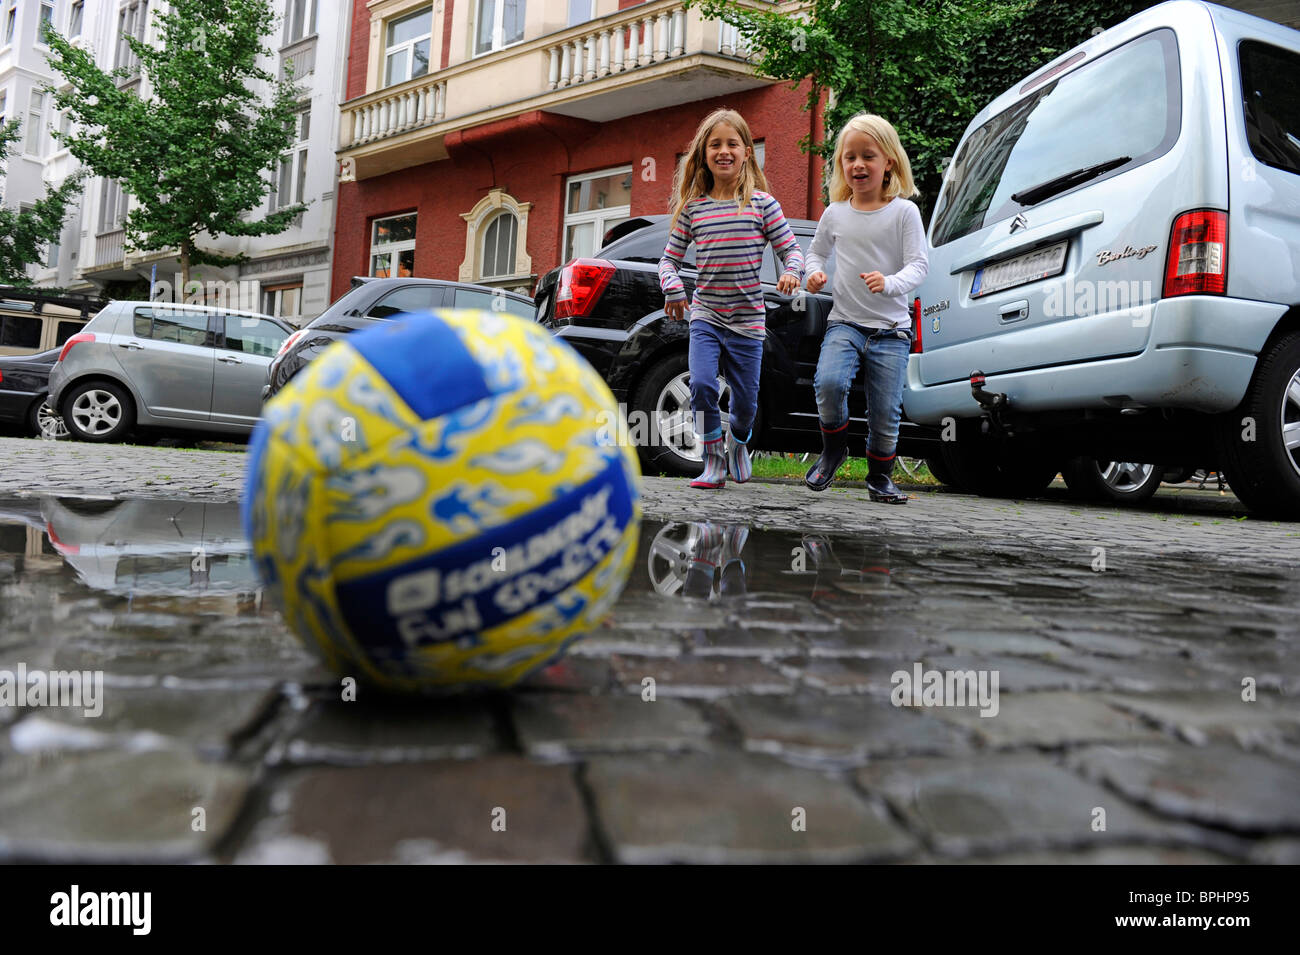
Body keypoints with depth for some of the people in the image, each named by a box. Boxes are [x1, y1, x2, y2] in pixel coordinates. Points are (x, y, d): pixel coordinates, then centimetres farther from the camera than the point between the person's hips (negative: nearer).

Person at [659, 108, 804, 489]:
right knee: (702, 385, -18)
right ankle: (714, 461, 0)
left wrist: (792, 272, -22)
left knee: (745, 399, 6)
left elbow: (790, 248, 0)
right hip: (705, 316, 1)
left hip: (747, 318, 0)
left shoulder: (761, 203, 0)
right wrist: (672, 287, -11)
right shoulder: (692, 207, 4)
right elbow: (670, 257, 8)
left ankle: (737, 442, 40)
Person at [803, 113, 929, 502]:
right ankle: (833, 447, 2)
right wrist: (814, 272, 0)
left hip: (891, 329, -1)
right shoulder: (835, 213, 7)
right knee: (829, 382, -26)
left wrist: (890, 283, -27)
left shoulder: (904, 211, -2)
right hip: (844, 322, 1)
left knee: (885, 412, -1)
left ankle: (880, 476, 24)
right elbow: (817, 251, 23)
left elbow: (919, 263, -6)